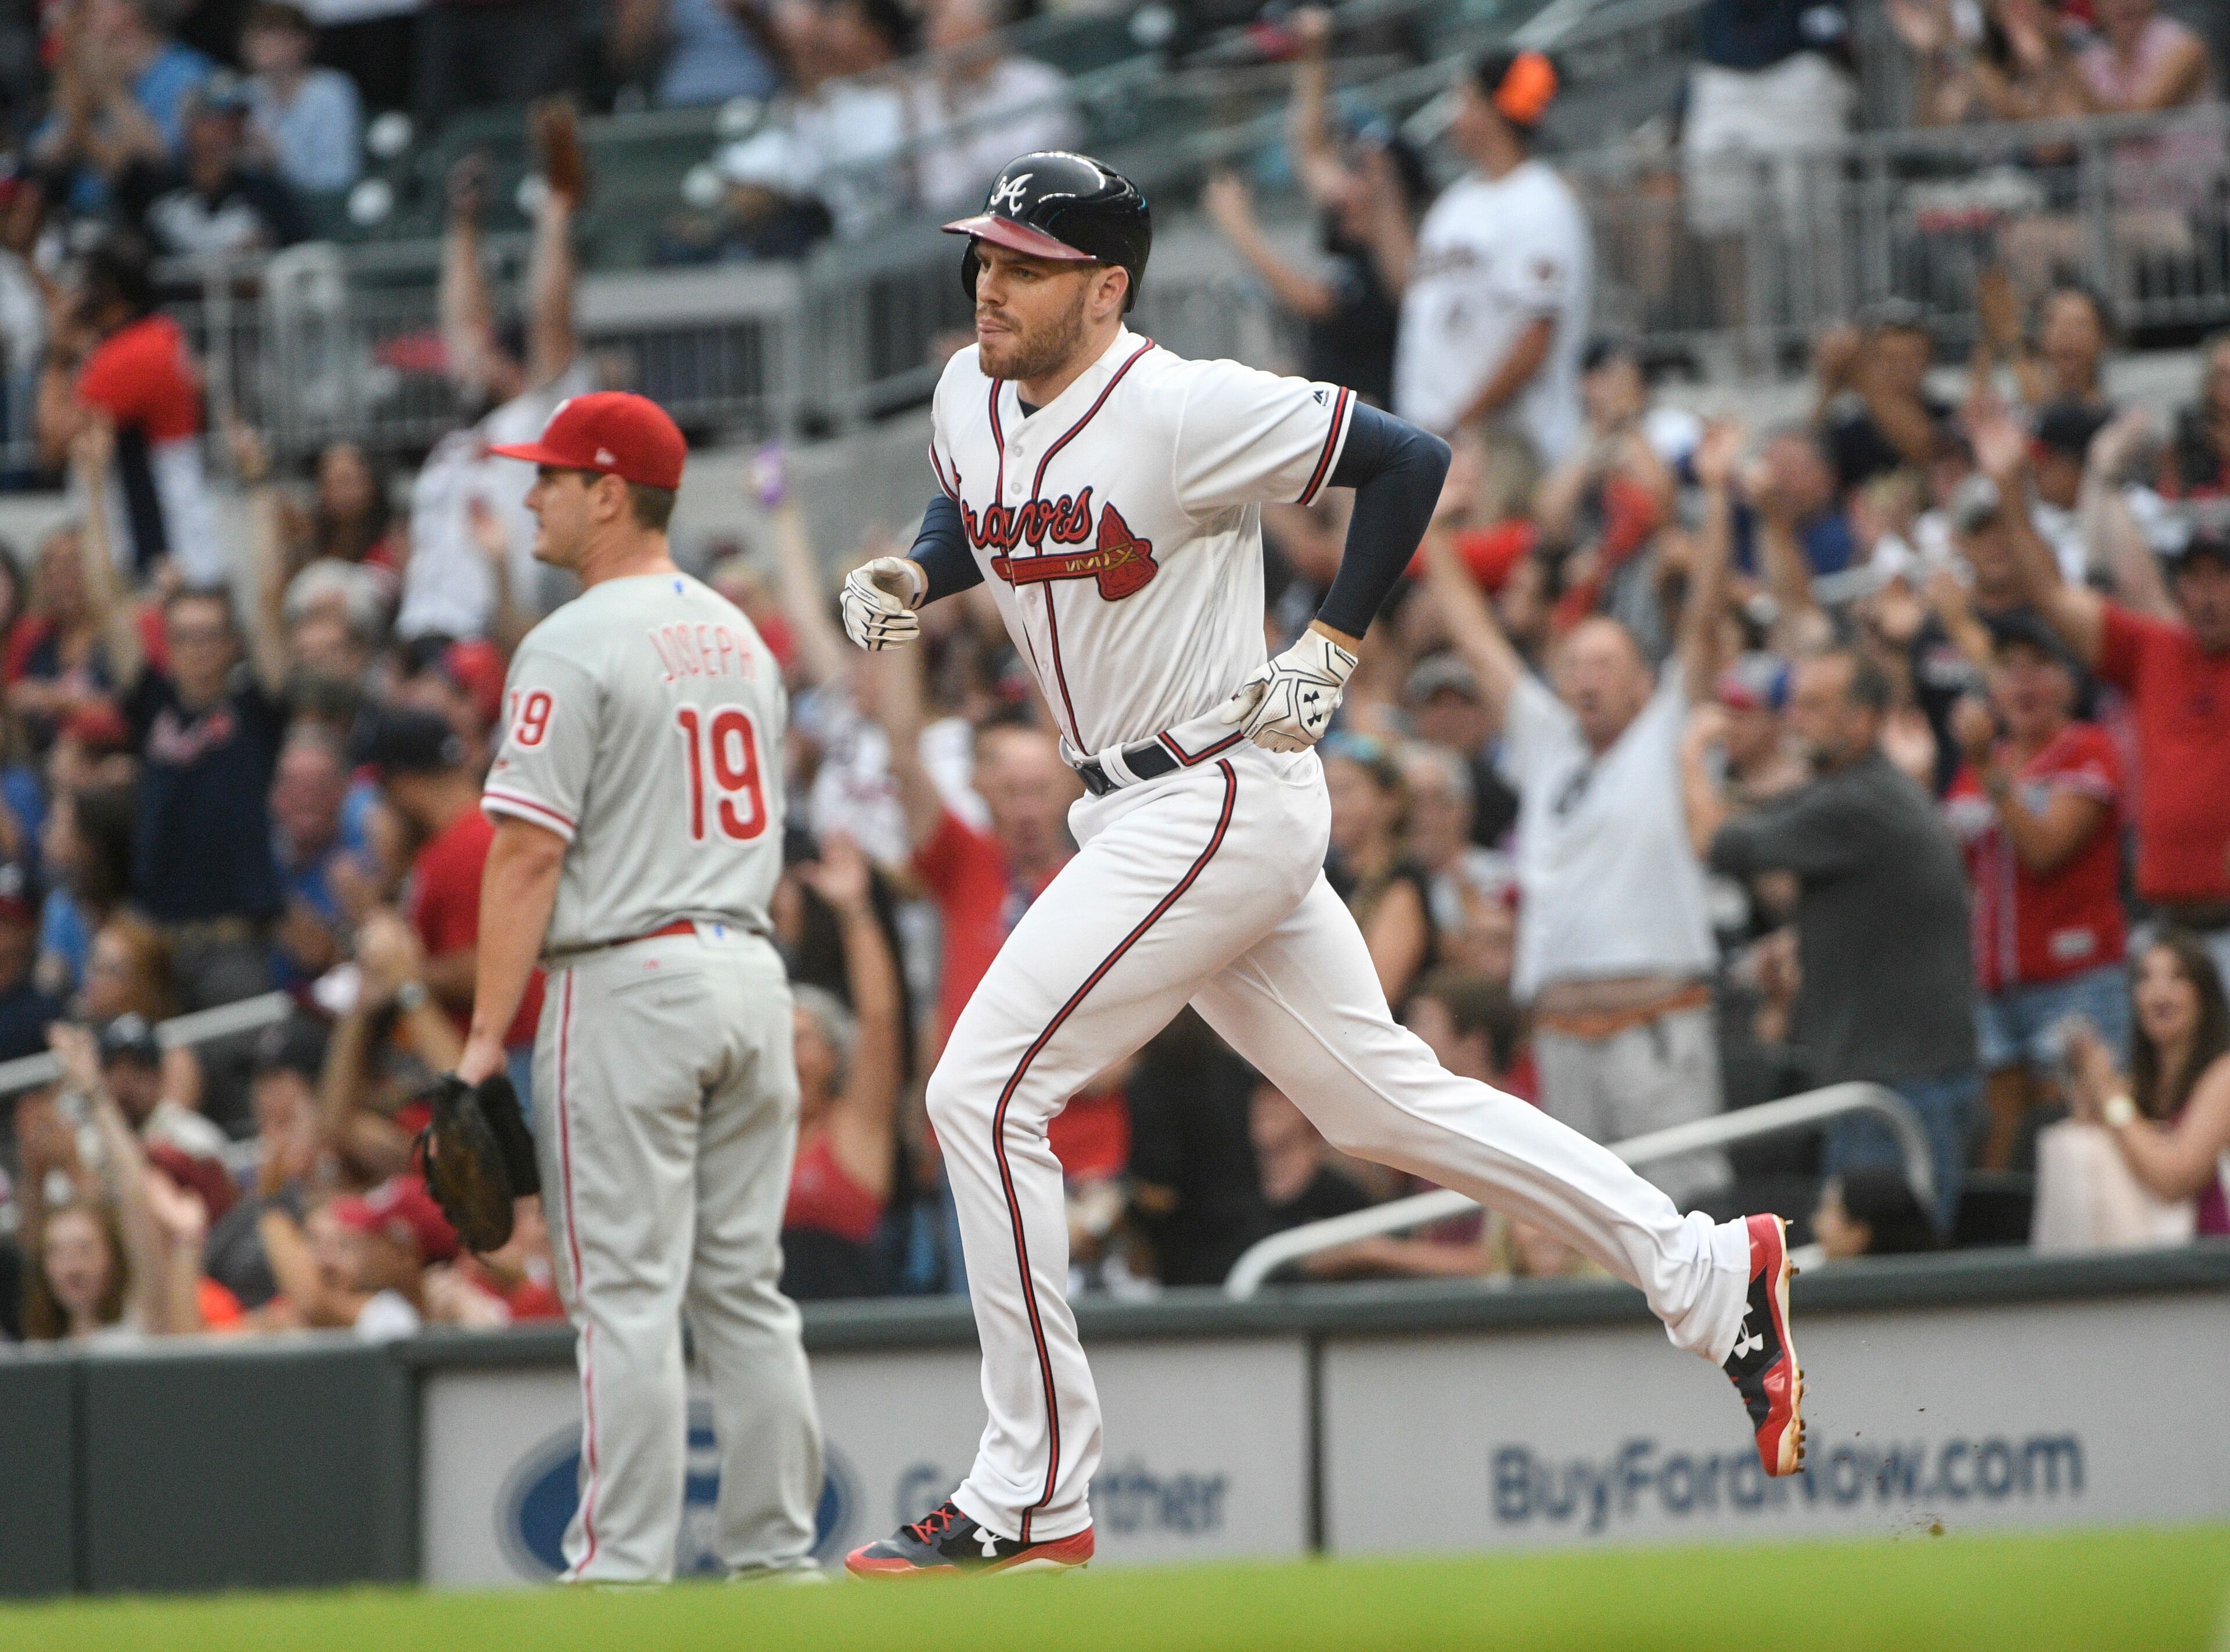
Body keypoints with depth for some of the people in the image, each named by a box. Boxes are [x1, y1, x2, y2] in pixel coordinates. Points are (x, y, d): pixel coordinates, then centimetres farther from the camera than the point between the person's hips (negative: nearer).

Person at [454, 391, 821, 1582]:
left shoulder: (574, 647, -11)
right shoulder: (741, 637, 15)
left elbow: (528, 858, -15)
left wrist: (487, 1034, -13)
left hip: (629, 981, -7)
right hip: (752, 969, 7)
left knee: (626, 1292, -6)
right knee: (743, 1284, 10)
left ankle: (624, 1565, -7)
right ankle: (775, 1554, 10)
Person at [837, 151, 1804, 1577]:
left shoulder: (1181, 409, -18)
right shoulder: (970, 400, 6)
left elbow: (1409, 460, -15)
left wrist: (1334, 649, -12)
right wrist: (913, 577, 6)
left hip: (1223, 800, -9)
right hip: (1131, 816, 9)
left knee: (985, 1090, -13)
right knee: (1386, 1098, 13)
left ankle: (1034, 1499, -8)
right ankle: (1708, 1274, 21)